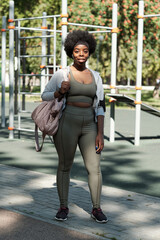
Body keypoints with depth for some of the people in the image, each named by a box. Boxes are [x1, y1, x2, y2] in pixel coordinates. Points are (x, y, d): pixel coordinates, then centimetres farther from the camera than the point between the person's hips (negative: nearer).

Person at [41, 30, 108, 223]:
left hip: (89, 126, 3)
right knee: (65, 166, 5)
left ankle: (96, 209, 10)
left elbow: (100, 107, 6)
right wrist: (60, 92, -17)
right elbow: (44, 96, 4)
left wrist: (100, 133, -2)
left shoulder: (95, 76, 8)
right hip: (67, 124, -3)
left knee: (94, 168, -2)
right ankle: (63, 207, 18)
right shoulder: (62, 74, -1)